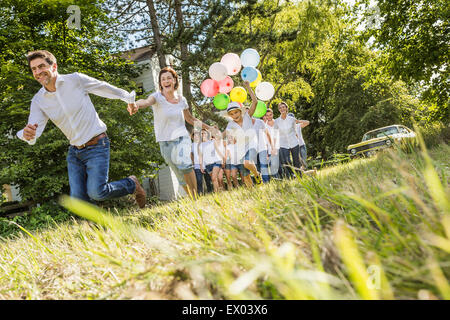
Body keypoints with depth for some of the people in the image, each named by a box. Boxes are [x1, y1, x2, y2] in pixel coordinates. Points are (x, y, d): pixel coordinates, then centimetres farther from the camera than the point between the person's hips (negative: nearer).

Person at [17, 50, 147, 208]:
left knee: (96, 193, -15)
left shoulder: (76, 79, -12)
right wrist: (26, 134, -38)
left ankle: (131, 184, 11)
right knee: (78, 198, -3)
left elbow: (104, 88, 1)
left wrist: (129, 98, 15)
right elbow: (34, 128, -12)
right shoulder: (38, 100, -1)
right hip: (74, 151, 5)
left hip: (97, 146, -5)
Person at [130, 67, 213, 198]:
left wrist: (209, 128, 17)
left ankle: (195, 196, -20)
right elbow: (147, 101, -34)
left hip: (182, 137, 1)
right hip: (165, 142, 0)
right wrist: (136, 104, -57)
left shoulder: (182, 100, 2)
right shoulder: (157, 96, -9)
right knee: (181, 177, 6)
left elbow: (190, 119, 18)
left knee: (184, 163, -30)